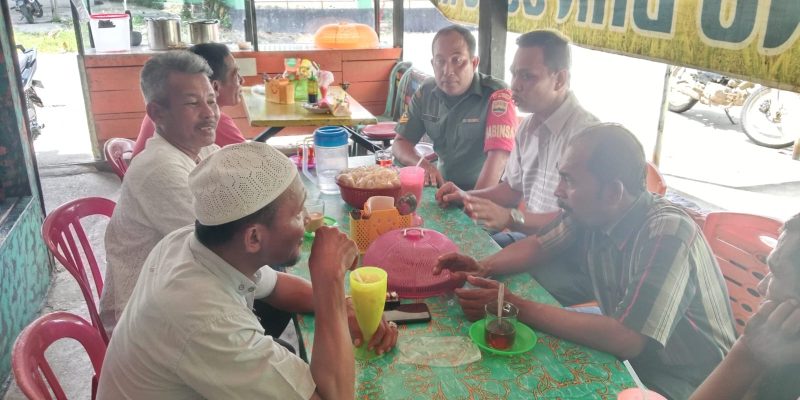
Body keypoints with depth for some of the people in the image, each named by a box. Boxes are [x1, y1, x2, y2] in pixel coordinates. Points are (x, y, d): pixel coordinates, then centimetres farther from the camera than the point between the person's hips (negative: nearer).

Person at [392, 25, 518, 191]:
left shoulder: (497, 95, -15)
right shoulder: (426, 92, 2)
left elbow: (498, 156, -25)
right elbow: (400, 143, 7)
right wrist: (422, 164, -14)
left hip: (487, 196, -3)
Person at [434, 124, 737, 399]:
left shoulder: (667, 234, -29)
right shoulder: (589, 213, -8)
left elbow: (626, 339, -35)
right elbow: (540, 245, 8)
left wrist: (517, 307, -32)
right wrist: (484, 268, -12)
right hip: (632, 356, 6)